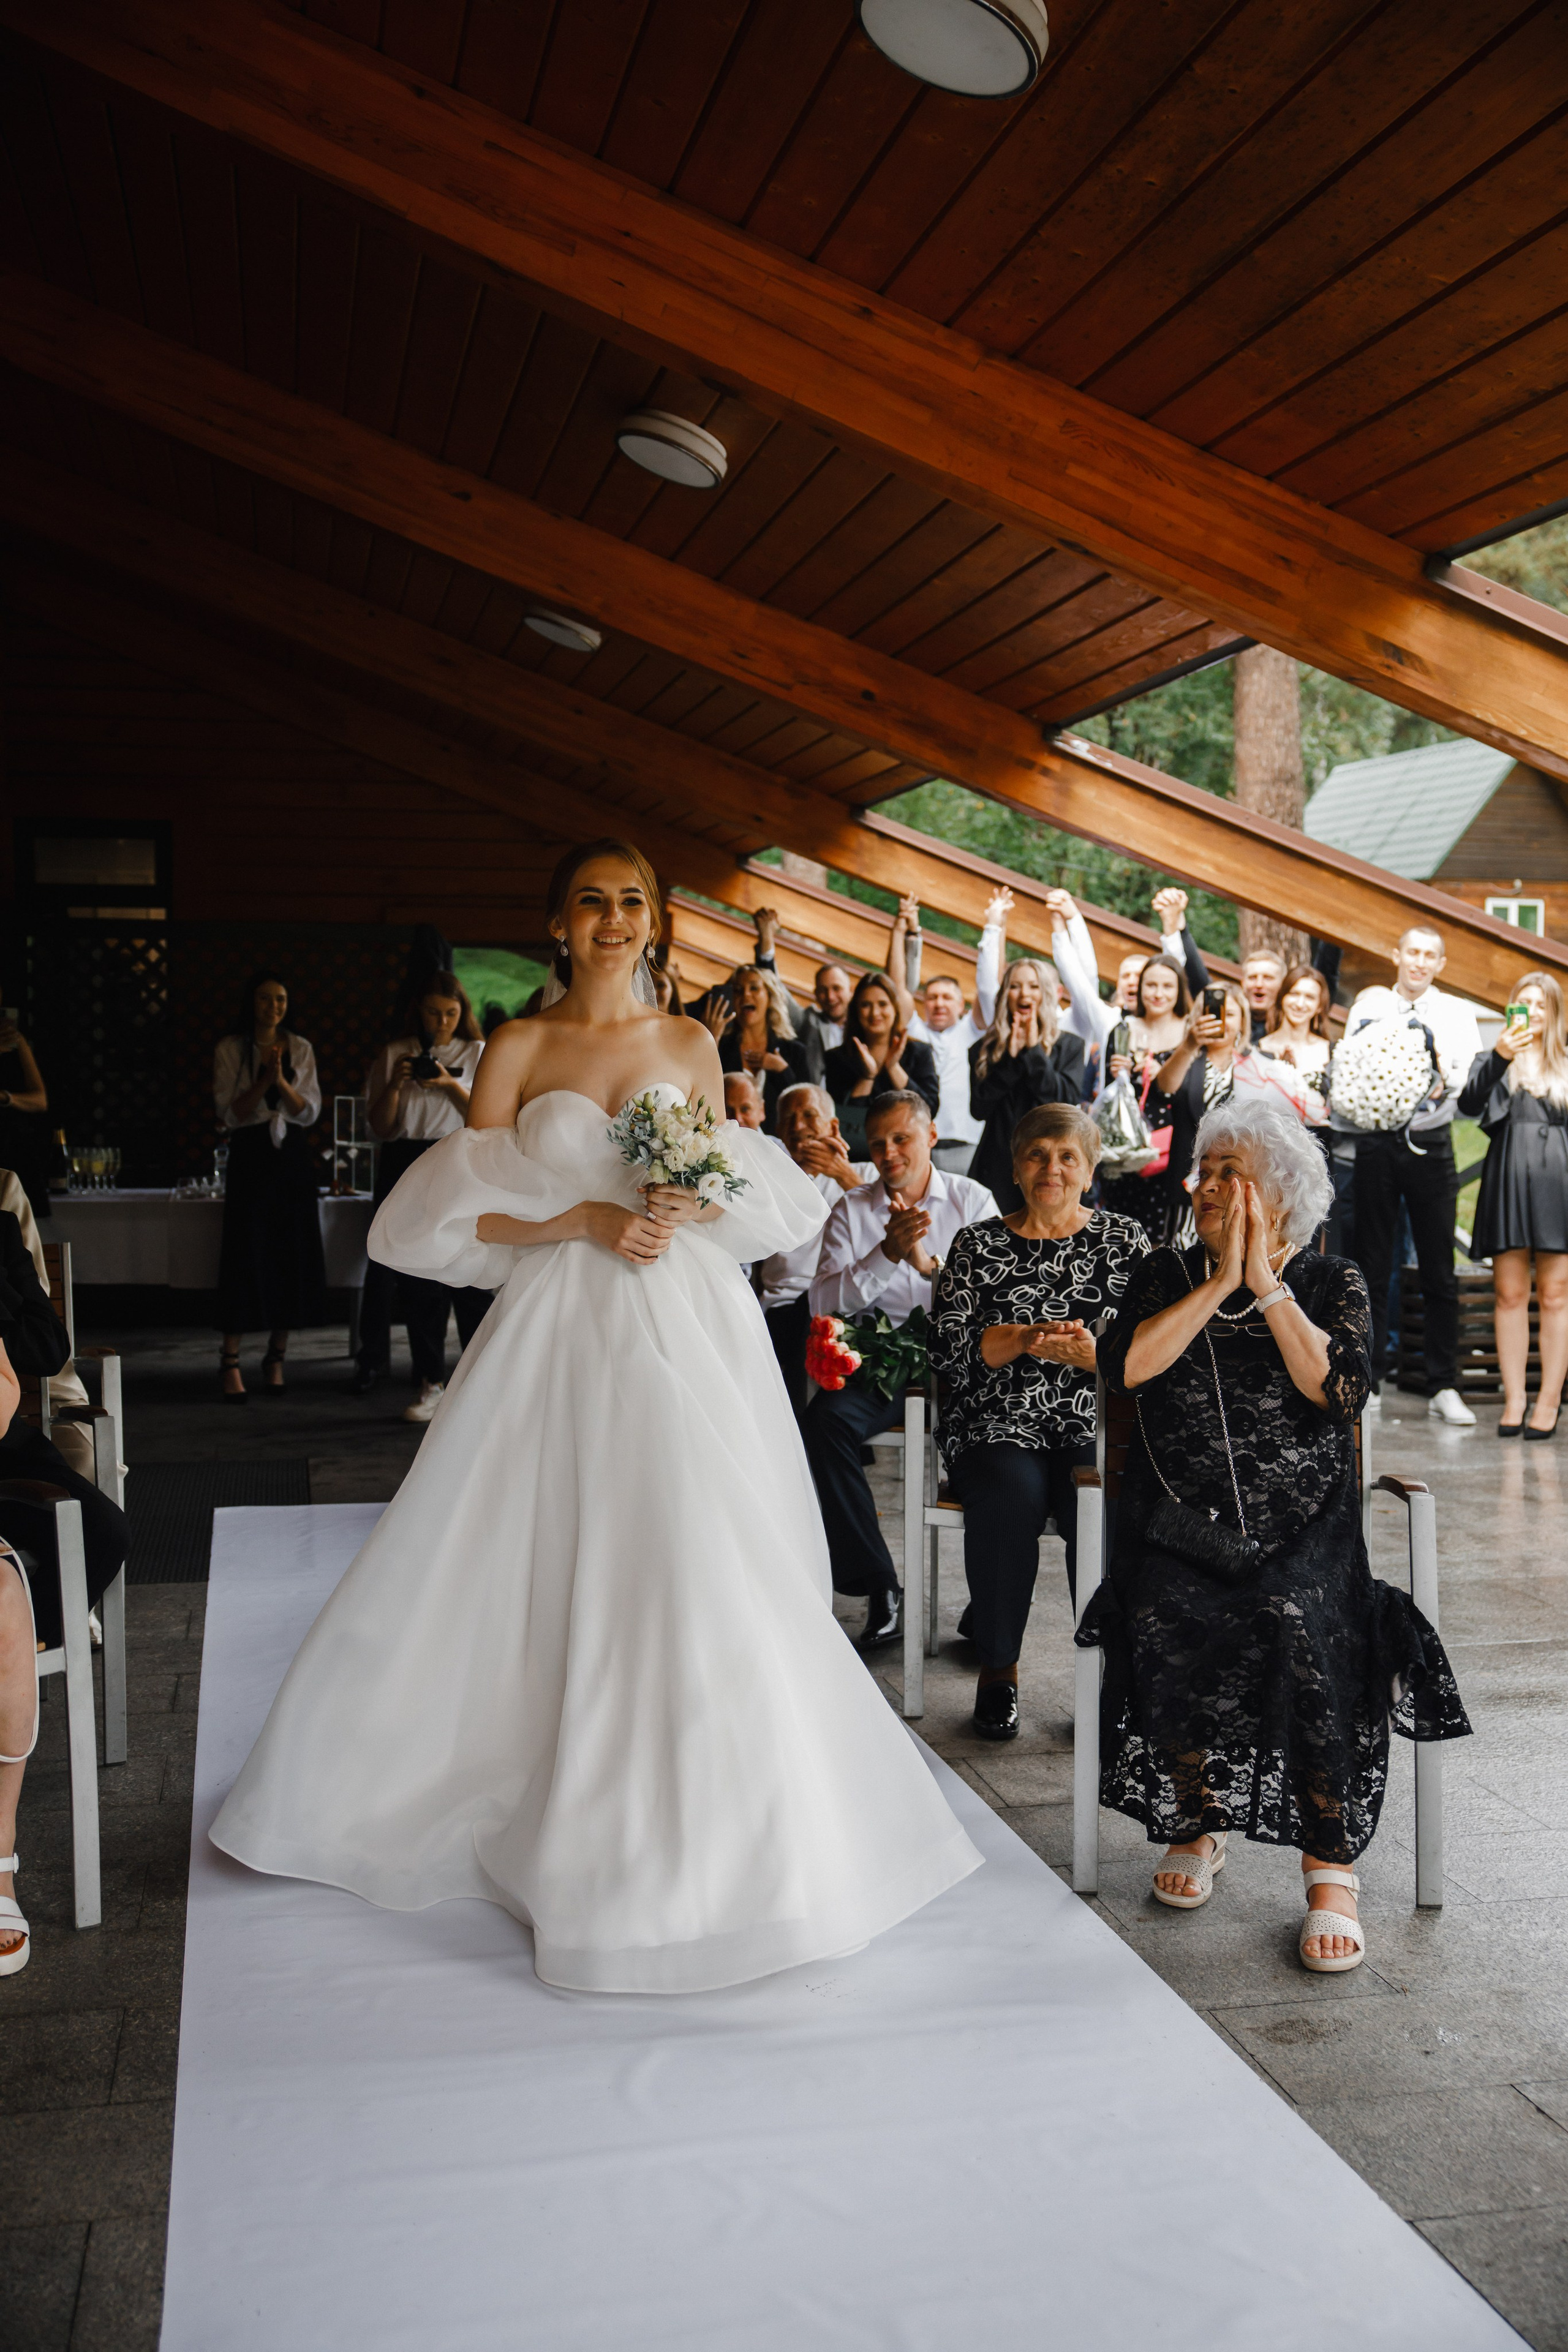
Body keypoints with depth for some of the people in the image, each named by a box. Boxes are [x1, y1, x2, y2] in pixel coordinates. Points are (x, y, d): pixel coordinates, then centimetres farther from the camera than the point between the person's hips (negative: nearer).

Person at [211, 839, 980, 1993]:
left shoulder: (692, 1044, 9)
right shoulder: (519, 1049, 2)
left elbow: (743, 1183, 14)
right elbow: (463, 1211, -2)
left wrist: (693, 1205, -7)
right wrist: (587, 1220, -13)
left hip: (688, 1329, 2)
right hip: (563, 1332, -1)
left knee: (696, 1567, 2)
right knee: (554, 1567, 2)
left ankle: (692, 1822, 19)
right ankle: (560, 1799, 21)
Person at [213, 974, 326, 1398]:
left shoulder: (300, 1049, 8)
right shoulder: (230, 1050, 2)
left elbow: (310, 1113, 1)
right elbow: (231, 1113, -5)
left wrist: (281, 1081, -15)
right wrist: (263, 1081, -18)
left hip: (292, 1157, 3)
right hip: (250, 1157, -3)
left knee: (292, 1256, 3)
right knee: (246, 1256, -6)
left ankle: (276, 1358, 13)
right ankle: (231, 1361, 2)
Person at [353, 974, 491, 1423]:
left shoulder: (478, 1053, 8)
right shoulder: (395, 1054, 11)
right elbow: (381, 1127, 9)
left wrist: (451, 1085, -14)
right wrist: (394, 1085, -8)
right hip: (406, 1169, 2)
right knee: (416, 1277, 1)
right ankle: (431, 1383, 7)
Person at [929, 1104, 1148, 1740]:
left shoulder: (1125, 1241, 11)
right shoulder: (977, 1246, 11)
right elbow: (949, 1348, 0)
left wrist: (1093, 1354, -16)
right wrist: (1026, 1338, -14)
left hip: (1098, 1427, 0)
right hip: (997, 1428, 0)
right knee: (1012, 1490, -32)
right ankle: (997, 1666, -13)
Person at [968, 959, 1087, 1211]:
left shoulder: (1070, 1046, 8)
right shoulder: (984, 1049, 10)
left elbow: (1069, 1102, -7)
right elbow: (979, 1108, -2)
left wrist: (1034, 1050, -9)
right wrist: (1010, 1058, -9)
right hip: (999, 1169, 1)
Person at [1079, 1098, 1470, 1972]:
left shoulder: (1332, 1284, 8)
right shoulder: (1167, 1275, 12)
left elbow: (1339, 1387, -10)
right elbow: (1127, 1366, -6)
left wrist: (1267, 1285, -9)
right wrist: (1220, 1283, -7)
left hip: (1302, 1523, -1)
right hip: (1180, 1521, 2)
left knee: (1303, 1628, -30)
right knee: (1163, 1626, -26)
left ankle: (1332, 1865, -13)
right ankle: (1197, 1825, 0)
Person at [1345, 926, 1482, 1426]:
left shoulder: (1457, 1013, 8)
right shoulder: (1368, 1007, 9)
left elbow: (1473, 1080, -4)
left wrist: (1446, 1085, -25)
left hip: (1431, 1146, 0)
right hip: (1376, 1145, 0)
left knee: (1439, 1272, 2)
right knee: (1372, 1268, 4)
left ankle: (1443, 1388, 8)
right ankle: (1366, 1381, 12)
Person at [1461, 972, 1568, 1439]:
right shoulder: (1494, 1062, 11)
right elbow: (1469, 1105, -8)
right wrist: (1499, 1058, -21)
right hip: (1508, 1180, 0)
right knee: (1509, 1295, -1)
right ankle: (1513, 1401, 3)